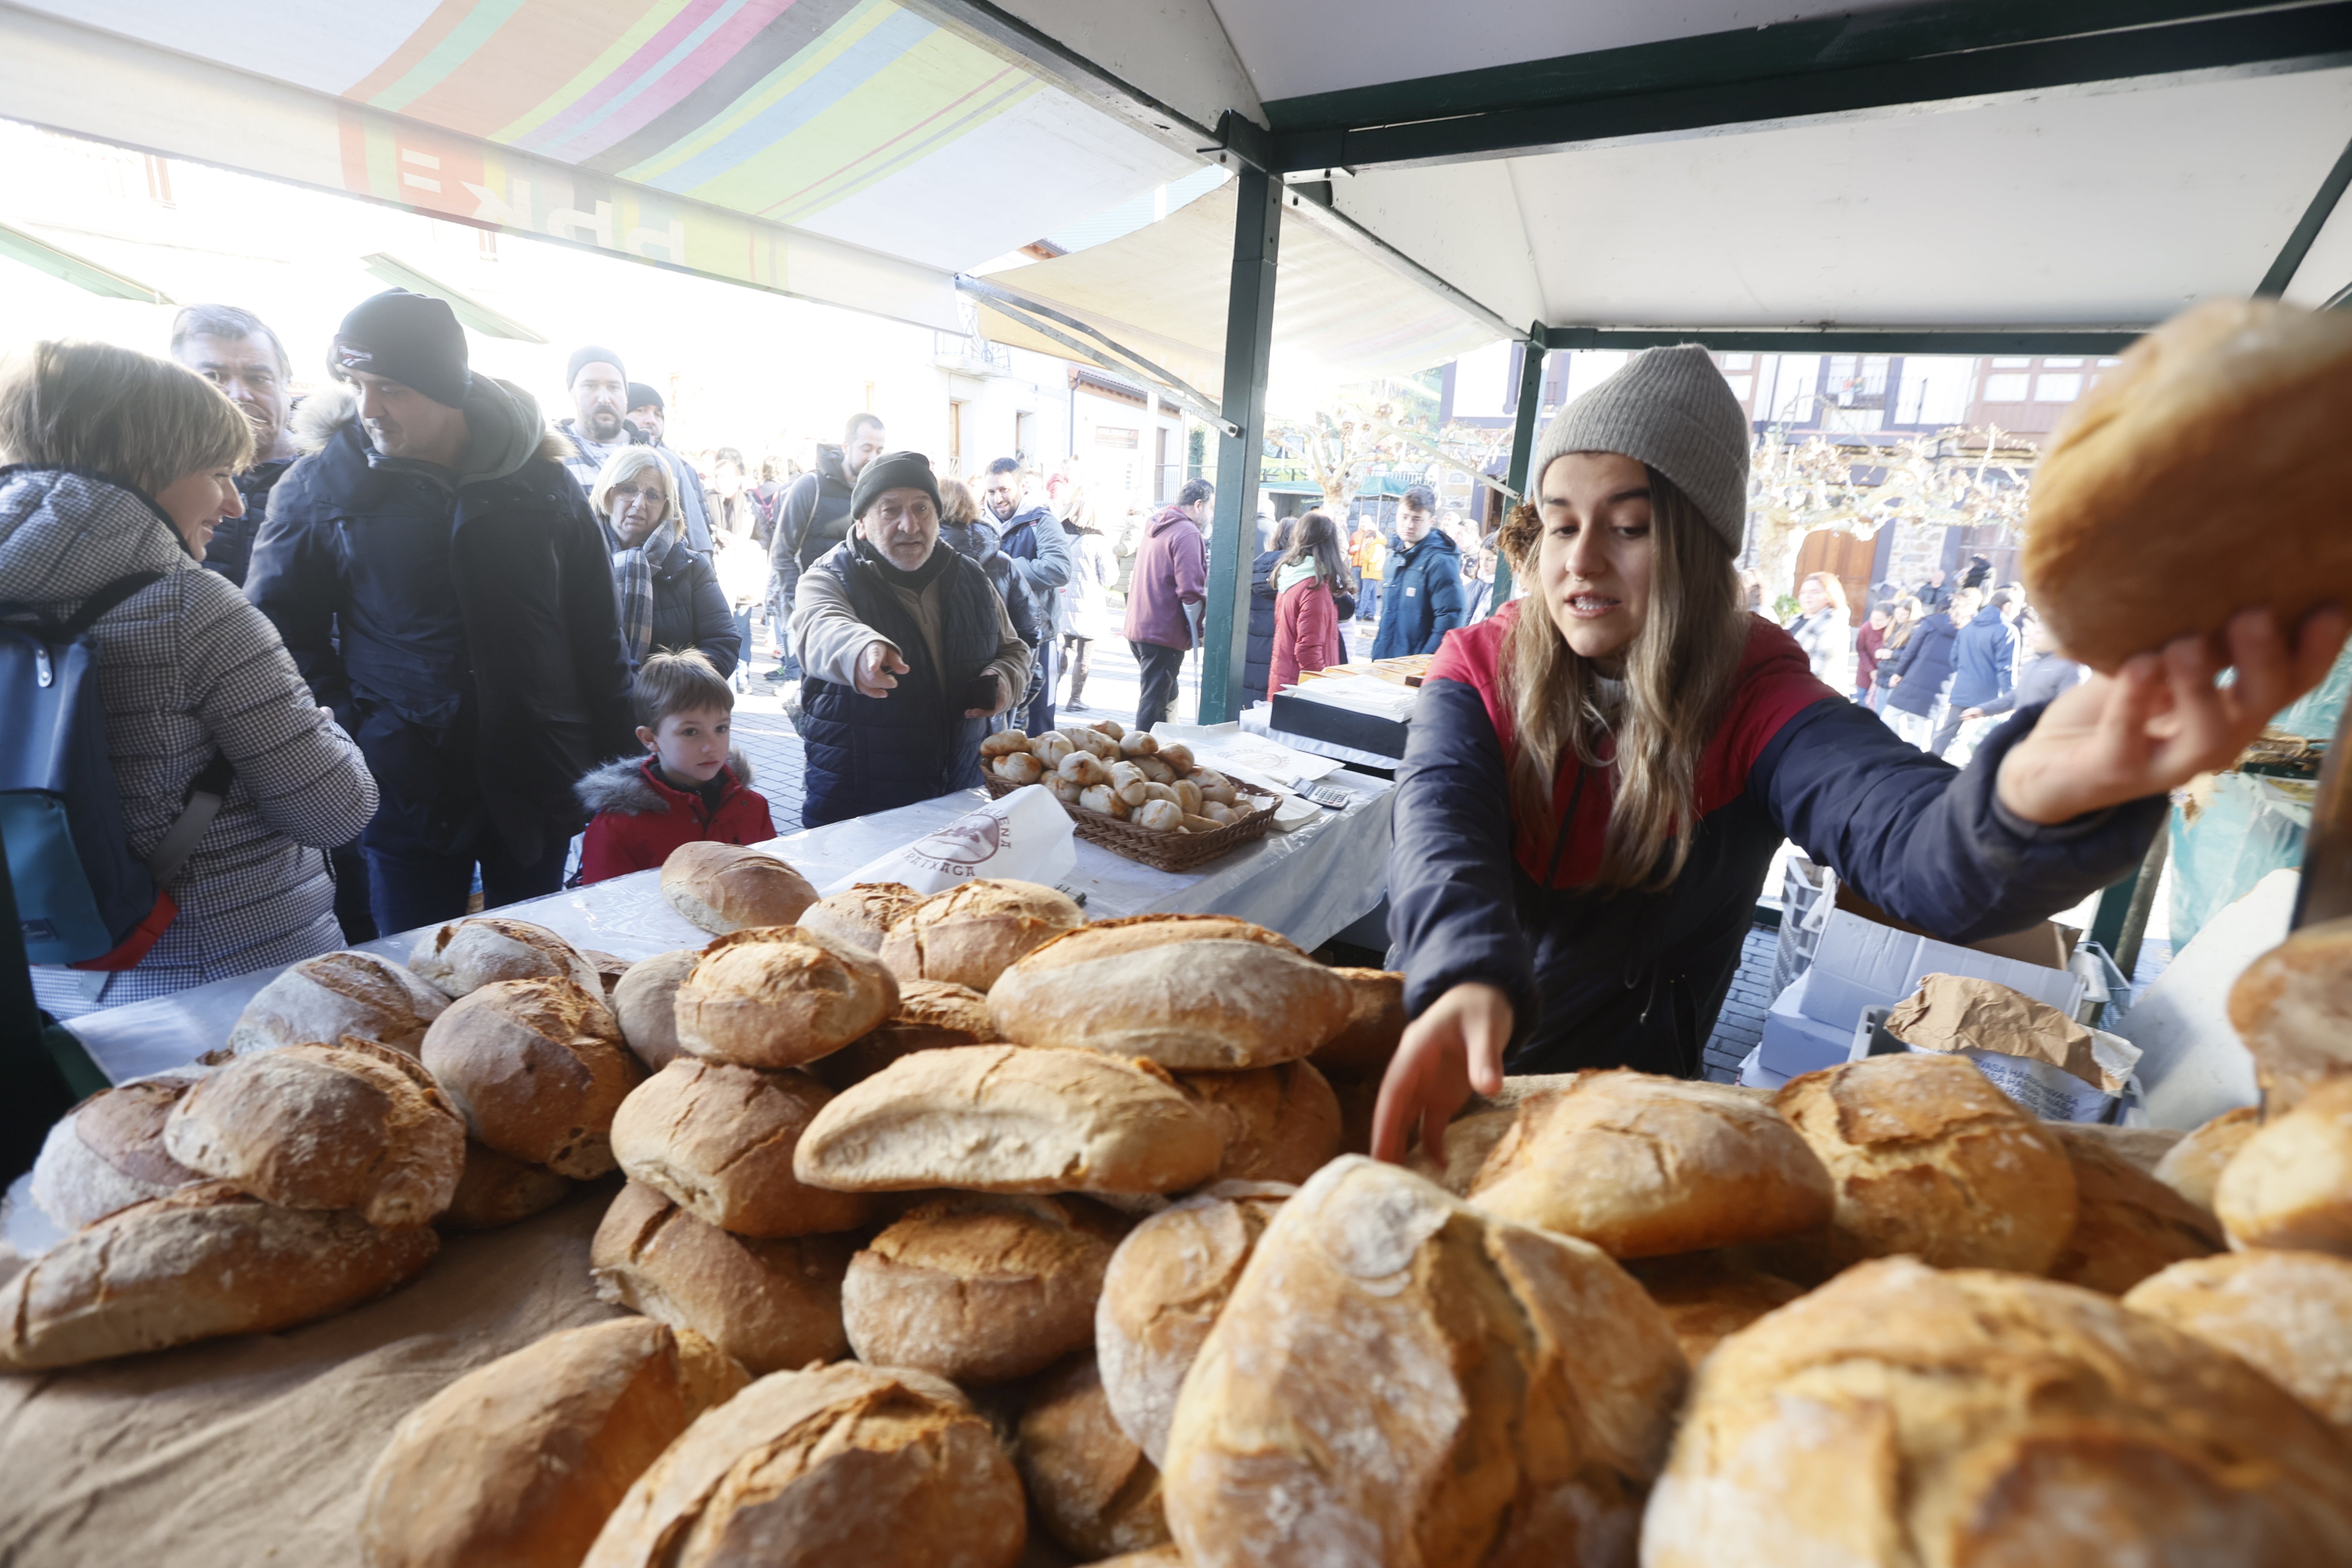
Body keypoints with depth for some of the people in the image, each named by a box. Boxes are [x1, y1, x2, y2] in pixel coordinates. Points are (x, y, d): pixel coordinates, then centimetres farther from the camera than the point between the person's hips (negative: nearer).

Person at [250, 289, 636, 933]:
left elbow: (597, 632, 4)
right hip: (405, 794, -1)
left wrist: (617, 764, 3)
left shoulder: (539, 477, 1)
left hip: (536, 789, 1)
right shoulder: (320, 486, -1)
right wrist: (347, 731, -7)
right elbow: (282, 629, 6)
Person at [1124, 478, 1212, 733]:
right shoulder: (1187, 533, -14)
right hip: (1165, 633, -9)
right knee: (1154, 701, -3)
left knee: (1166, 693, 20)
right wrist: (1201, 629, -9)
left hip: (1138, 626, 9)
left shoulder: (1155, 527, 15)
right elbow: (1190, 591, -21)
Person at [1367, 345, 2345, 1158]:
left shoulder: (1754, 701, -10)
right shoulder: (1479, 667, -6)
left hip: (1631, 1086, 1)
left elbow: (1917, 852, -26)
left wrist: (2038, 795, -48)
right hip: (1452, 1080, 0)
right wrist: (1467, 979, -41)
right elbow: (1441, 823, -21)